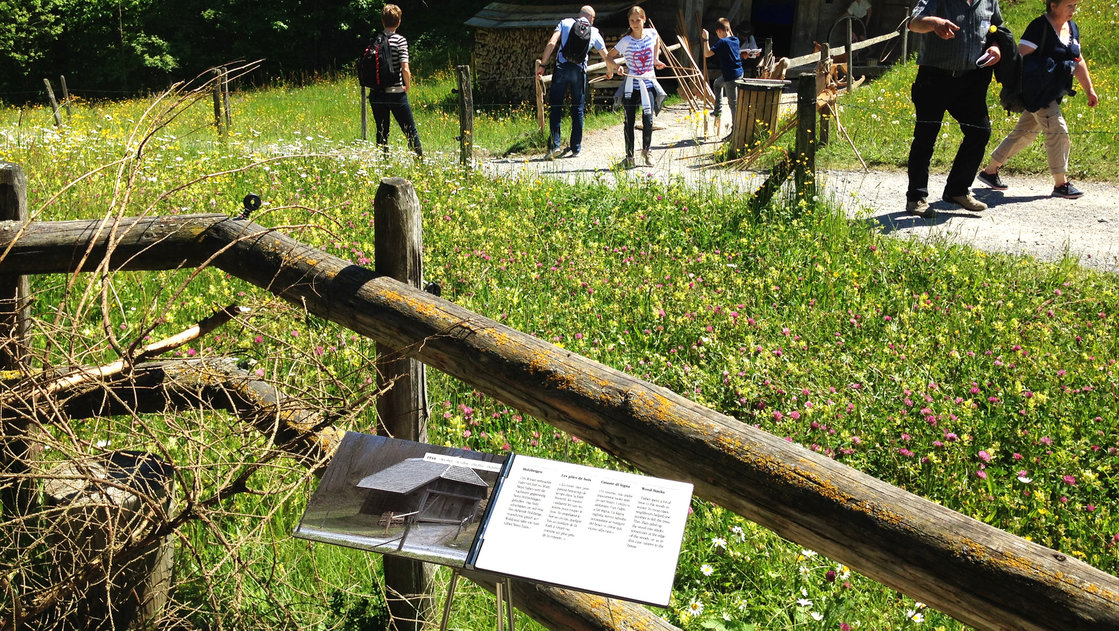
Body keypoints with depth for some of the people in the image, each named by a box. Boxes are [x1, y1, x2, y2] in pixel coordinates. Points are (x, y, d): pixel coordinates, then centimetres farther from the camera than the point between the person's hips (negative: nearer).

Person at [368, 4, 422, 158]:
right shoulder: (400, 40, -8)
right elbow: (405, 69, -15)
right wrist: (407, 86, 1)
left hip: (376, 95, 4)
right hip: (396, 93, -4)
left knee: (382, 132, 12)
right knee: (410, 131, 3)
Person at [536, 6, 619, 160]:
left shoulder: (565, 23, 12)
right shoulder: (594, 32, 15)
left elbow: (551, 43, -3)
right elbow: (607, 58, 20)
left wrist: (542, 64, -1)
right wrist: (610, 71, 40)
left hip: (561, 67, -1)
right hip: (579, 70, 1)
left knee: (555, 106, 2)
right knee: (578, 109, 11)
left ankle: (554, 145, -10)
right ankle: (576, 148, 14)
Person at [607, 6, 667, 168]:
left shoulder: (652, 34, 0)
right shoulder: (626, 41, -8)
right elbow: (609, 56, -2)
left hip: (649, 83, 1)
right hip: (631, 85, -1)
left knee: (648, 119, -6)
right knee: (629, 121, 3)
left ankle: (646, 151, 16)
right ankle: (629, 156, 13)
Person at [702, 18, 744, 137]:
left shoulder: (722, 42, -17)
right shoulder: (735, 40, 7)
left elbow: (707, 53, -20)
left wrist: (705, 39, -12)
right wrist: (729, 30, 30)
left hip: (731, 76, -9)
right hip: (739, 72, 9)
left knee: (733, 103, -6)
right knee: (717, 83, 32)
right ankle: (717, 111, 35)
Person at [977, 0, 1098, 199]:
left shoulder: (1072, 28, 13)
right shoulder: (1039, 26, -14)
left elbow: (1078, 61, 21)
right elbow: (1021, 56, -19)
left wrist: (1089, 89, 22)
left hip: (1053, 92, 9)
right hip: (1036, 90, -9)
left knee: (1024, 133, 12)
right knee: (1057, 130, -11)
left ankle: (990, 170, 21)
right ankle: (1060, 183, -3)